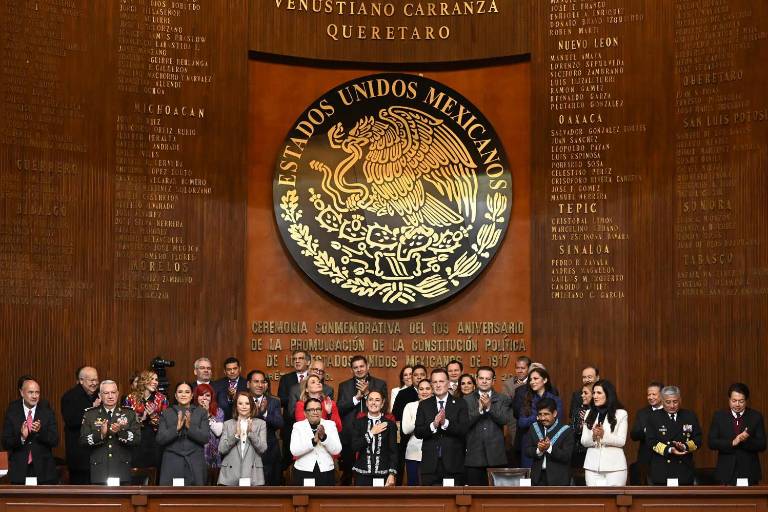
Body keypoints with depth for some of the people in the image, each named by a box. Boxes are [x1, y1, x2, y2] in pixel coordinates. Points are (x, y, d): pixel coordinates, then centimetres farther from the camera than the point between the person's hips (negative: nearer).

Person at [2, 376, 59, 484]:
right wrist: (21, 437, -21)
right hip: (19, 472, 0)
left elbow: (55, 441, -3)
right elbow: (5, 444, -2)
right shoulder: (12, 412, 1)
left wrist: (40, 431, -21)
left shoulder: (47, 412, 1)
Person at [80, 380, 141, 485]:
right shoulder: (90, 415, 7)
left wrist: (120, 432, -20)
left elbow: (137, 439, -3)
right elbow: (83, 441, -2)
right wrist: (100, 434, -18)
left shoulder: (129, 414, 7)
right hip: (99, 472, 0)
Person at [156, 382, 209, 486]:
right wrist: (177, 428, -12)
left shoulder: (201, 413, 10)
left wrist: (190, 427, -15)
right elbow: (160, 439, 2)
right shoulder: (167, 413, 11)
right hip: (172, 464, 0)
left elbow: (205, 438, -1)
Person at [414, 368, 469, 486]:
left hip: (453, 464, -1)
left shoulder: (460, 404, 5)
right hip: (430, 465, 1)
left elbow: (464, 430, -6)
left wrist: (445, 423, -21)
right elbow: (417, 432, 1)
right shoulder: (424, 405, 10)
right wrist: (433, 425, -17)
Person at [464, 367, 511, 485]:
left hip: (496, 457, 0)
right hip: (474, 456, 0)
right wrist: (479, 409, -17)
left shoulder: (503, 400, 8)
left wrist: (489, 407, -17)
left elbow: (505, 420, -6)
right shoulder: (467, 400, 8)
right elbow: (465, 423, -5)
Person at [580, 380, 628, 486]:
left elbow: (621, 441, -4)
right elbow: (583, 441, 9)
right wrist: (593, 437, -13)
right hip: (592, 465, 3)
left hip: (614, 466, -3)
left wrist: (604, 435, -20)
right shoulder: (589, 414, 14)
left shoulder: (621, 414, 3)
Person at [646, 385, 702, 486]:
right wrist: (669, 450, -18)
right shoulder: (654, 418, 5)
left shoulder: (690, 416, 10)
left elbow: (697, 440, 6)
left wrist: (685, 446, -15)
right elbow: (652, 441, -3)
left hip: (685, 471, 1)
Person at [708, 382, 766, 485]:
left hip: (749, 473, 0)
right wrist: (732, 443, -17)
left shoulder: (756, 417, 2)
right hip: (727, 473, 0)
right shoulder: (719, 416, 4)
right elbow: (712, 442, -2)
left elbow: (762, 445, -2)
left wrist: (747, 440, -21)